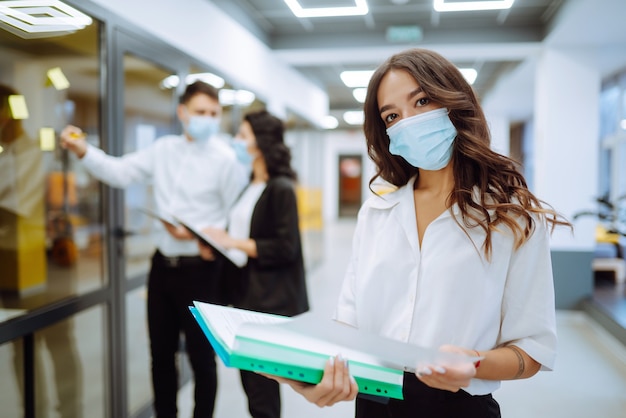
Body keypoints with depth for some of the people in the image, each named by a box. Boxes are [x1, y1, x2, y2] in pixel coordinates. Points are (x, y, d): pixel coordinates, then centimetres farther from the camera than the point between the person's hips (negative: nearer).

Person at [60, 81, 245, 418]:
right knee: (161, 352, 16)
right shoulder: (164, 149, 6)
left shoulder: (225, 159, -9)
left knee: (201, 355, 8)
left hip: (199, 269, -5)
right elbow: (119, 172, 1)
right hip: (163, 264, 5)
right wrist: (83, 150, -13)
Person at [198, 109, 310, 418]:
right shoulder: (247, 188, 13)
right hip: (244, 295, 8)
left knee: (262, 392, -1)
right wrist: (217, 244, 1)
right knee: (250, 383, 16)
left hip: (271, 302, -8)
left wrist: (234, 242, -17)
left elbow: (285, 248, -17)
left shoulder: (281, 188, -11)